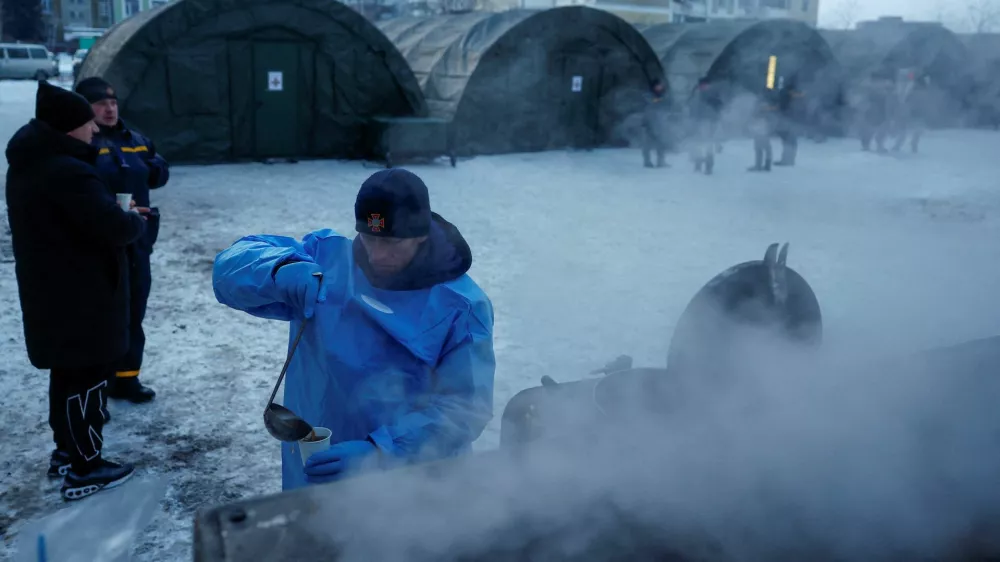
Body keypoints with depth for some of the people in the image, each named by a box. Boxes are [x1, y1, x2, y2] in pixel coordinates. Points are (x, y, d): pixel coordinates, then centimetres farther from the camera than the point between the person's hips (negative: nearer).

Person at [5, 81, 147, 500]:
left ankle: (66, 451, 34)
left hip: (50, 293, 10)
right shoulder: (67, 172, -24)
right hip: (80, 298, -10)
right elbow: (113, 227, -28)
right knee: (87, 378, 1)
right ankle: (84, 470, 10)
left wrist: (118, 213, 3)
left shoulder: (28, 166, 9)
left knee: (67, 374, 21)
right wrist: (138, 221, -6)